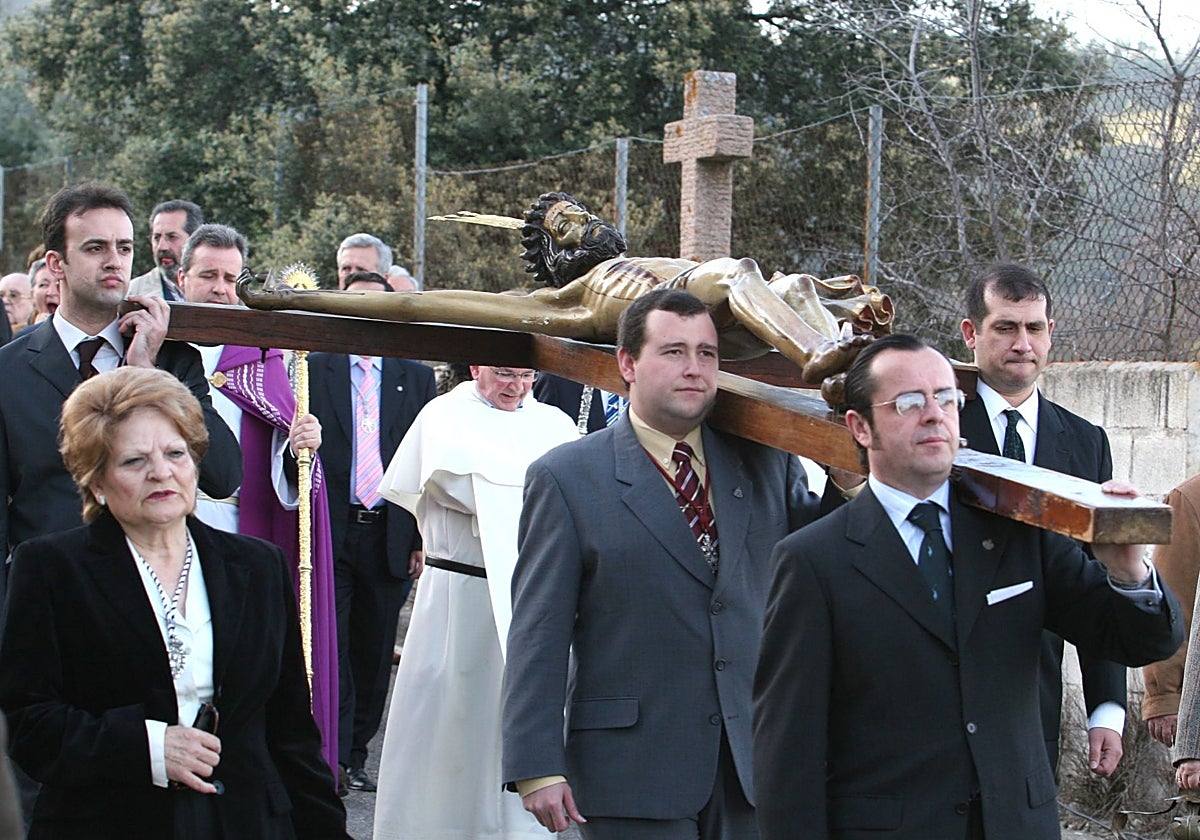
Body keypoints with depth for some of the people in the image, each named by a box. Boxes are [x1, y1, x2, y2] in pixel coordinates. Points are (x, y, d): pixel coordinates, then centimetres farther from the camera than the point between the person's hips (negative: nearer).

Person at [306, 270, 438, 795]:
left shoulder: (416, 379, 11)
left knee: (373, 654, 7)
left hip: (389, 536, 2)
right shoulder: (313, 369, 6)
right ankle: (332, 757, -4)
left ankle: (356, 756, 17)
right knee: (329, 647, -7)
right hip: (330, 532, -2)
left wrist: (422, 539, 4)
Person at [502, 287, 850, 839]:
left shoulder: (766, 463, 9)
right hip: (632, 772, -3)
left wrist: (846, 484, -3)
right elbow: (538, 635, -4)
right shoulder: (566, 477, -2)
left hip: (755, 766, 3)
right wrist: (537, 768, -10)